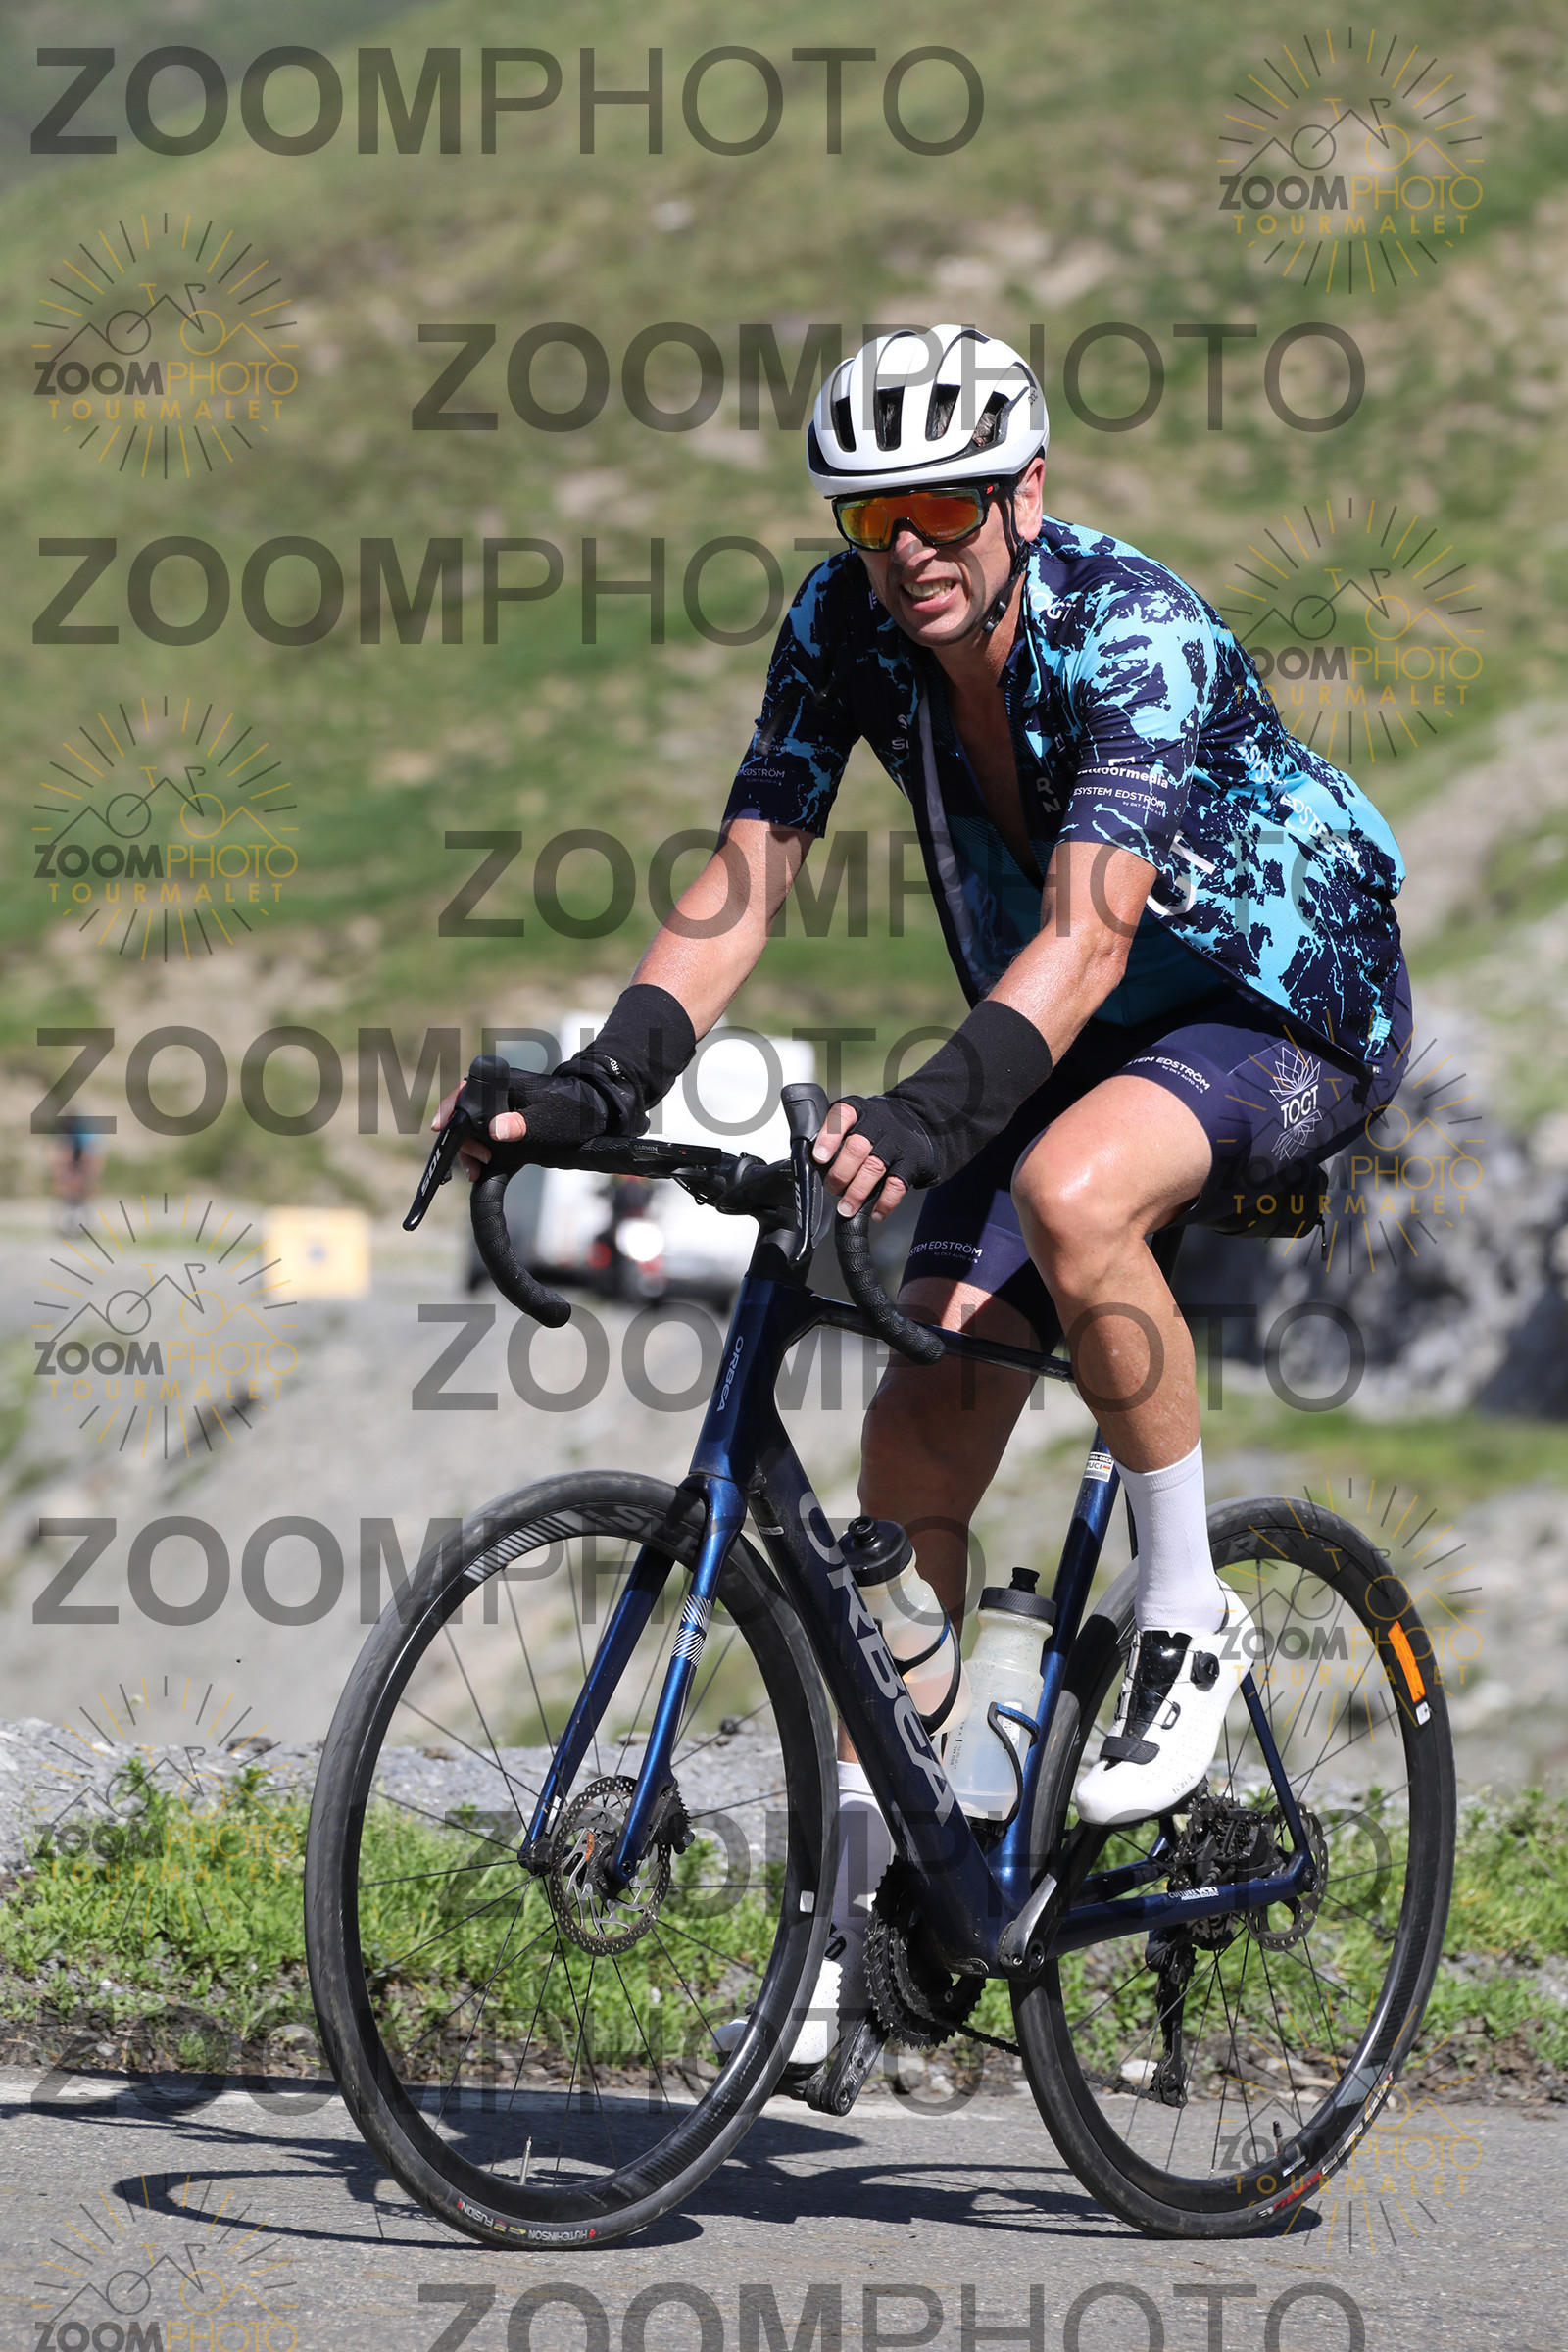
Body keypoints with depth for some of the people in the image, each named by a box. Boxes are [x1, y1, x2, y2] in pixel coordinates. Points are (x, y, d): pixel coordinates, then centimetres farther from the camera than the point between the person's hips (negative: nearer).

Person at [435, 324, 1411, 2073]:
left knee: (1070, 1196, -38)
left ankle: (1189, 1621, -17)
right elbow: (743, 878, -14)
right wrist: (603, 1079, -29)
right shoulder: (846, 625, -12)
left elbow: (1087, 933, -40)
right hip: (1070, 1036, 6)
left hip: (1291, 1009, -6)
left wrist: (927, 1114, -55)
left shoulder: (1136, 630, -29)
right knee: (917, 1444, -4)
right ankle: (852, 1881, 7)